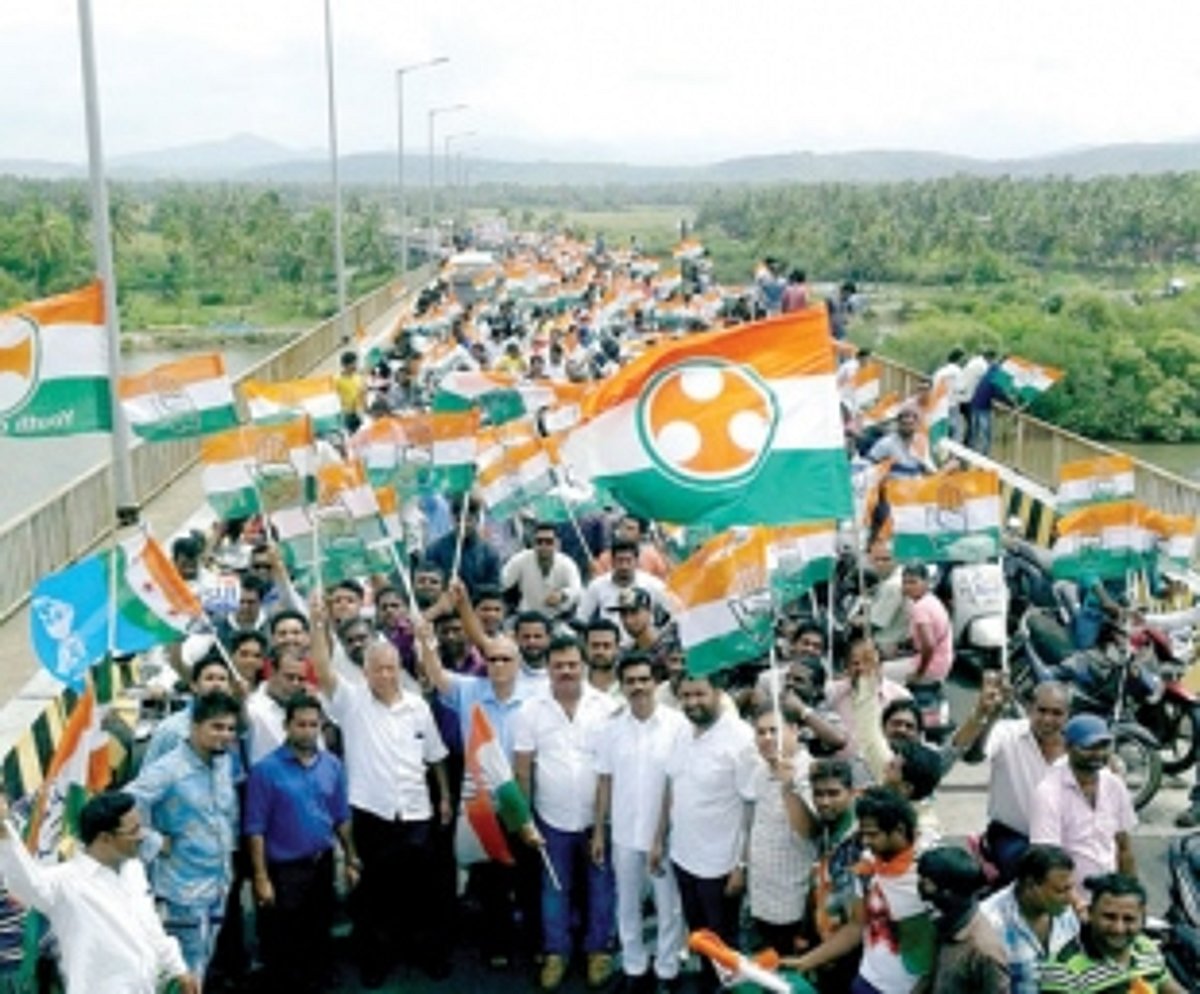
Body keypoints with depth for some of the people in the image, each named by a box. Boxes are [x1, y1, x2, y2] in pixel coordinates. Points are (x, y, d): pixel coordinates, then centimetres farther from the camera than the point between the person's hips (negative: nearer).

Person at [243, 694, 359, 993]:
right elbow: (256, 828, -12)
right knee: (282, 946, 6)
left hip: (322, 865, 4)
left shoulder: (332, 765, 1)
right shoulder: (267, 769, -12)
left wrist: (351, 860, 9)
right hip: (284, 869, -4)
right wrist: (261, 878, -14)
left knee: (319, 938, 17)